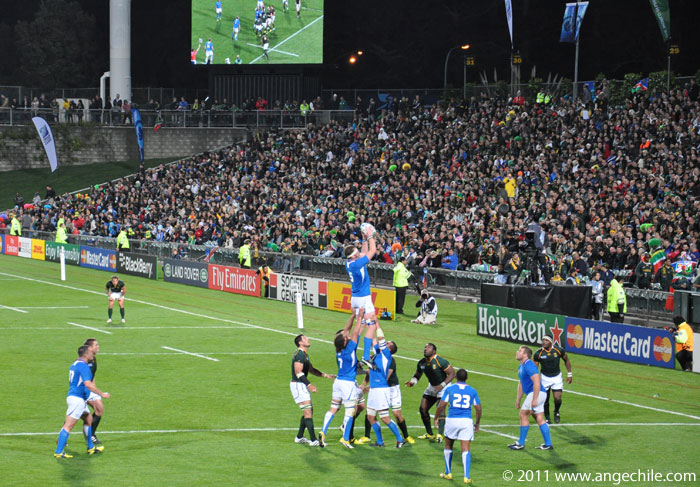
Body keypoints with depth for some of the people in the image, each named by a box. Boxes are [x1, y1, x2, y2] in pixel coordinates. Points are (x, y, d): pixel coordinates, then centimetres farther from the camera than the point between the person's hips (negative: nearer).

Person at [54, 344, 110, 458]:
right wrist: (102, 394, -17)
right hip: (77, 399, -11)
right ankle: (58, 452, -12)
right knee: (68, 426, -10)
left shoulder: (75, 364, 15)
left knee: (89, 420, 20)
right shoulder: (83, 365, -16)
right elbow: (88, 384, -25)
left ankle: (91, 448, 29)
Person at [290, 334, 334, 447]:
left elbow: (311, 369, 24)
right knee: (308, 412, -12)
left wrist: (326, 375, 18)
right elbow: (298, 372, -24)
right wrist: (309, 384, -32)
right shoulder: (300, 354, -16)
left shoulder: (304, 354, 16)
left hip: (302, 386, 11)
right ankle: (313, 440, -14)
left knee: (309, 411, 15)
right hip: (298, 385, -11)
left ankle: (299, 437, 22)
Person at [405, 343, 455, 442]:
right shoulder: (422, 363, -3)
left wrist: (442, 385, -29)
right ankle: (429, 434, 15)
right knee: (422, 409, 4)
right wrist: (412, 382, -8)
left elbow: (452, 373, -22)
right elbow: (417, 375, 14)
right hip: (432, 387, 7)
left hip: (443, 386, -7)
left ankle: (440, 435, -18)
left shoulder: (440, 361, -24)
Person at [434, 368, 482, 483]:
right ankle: (467, 476, -10)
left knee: (448, 446, 18)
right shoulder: (472, 391, 6)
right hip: (467, 421, 1)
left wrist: (436, 418, 10)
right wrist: (477, 423, 20)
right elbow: (478, 409, 8)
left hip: (452, 420, -1)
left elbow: (441, 406, -3)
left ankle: (448, 473, 24)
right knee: (466, 449, -1)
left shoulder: (449, 389, 1)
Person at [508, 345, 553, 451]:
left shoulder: (529, 366, -16)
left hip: (536, 393, -10)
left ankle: (521, 443, 2)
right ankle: (548, 444, 9)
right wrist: (518, 399, 26)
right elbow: (521, 383, 27)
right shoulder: (521, 367, 17)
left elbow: (537, 383, -24)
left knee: (523, 414, -4)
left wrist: (534, 399, -26)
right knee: (540, 419, 9)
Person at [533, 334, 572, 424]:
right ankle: (547, 418, 25)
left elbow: (566, 360, 6)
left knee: (557, 399, -8)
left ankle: (556, 412, 25)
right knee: (545, 400, 1)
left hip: (556, 377, 0)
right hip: (544, 378, 0)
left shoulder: (559, 350, -12)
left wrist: (569, 374, 6)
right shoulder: (538, 353, -14)